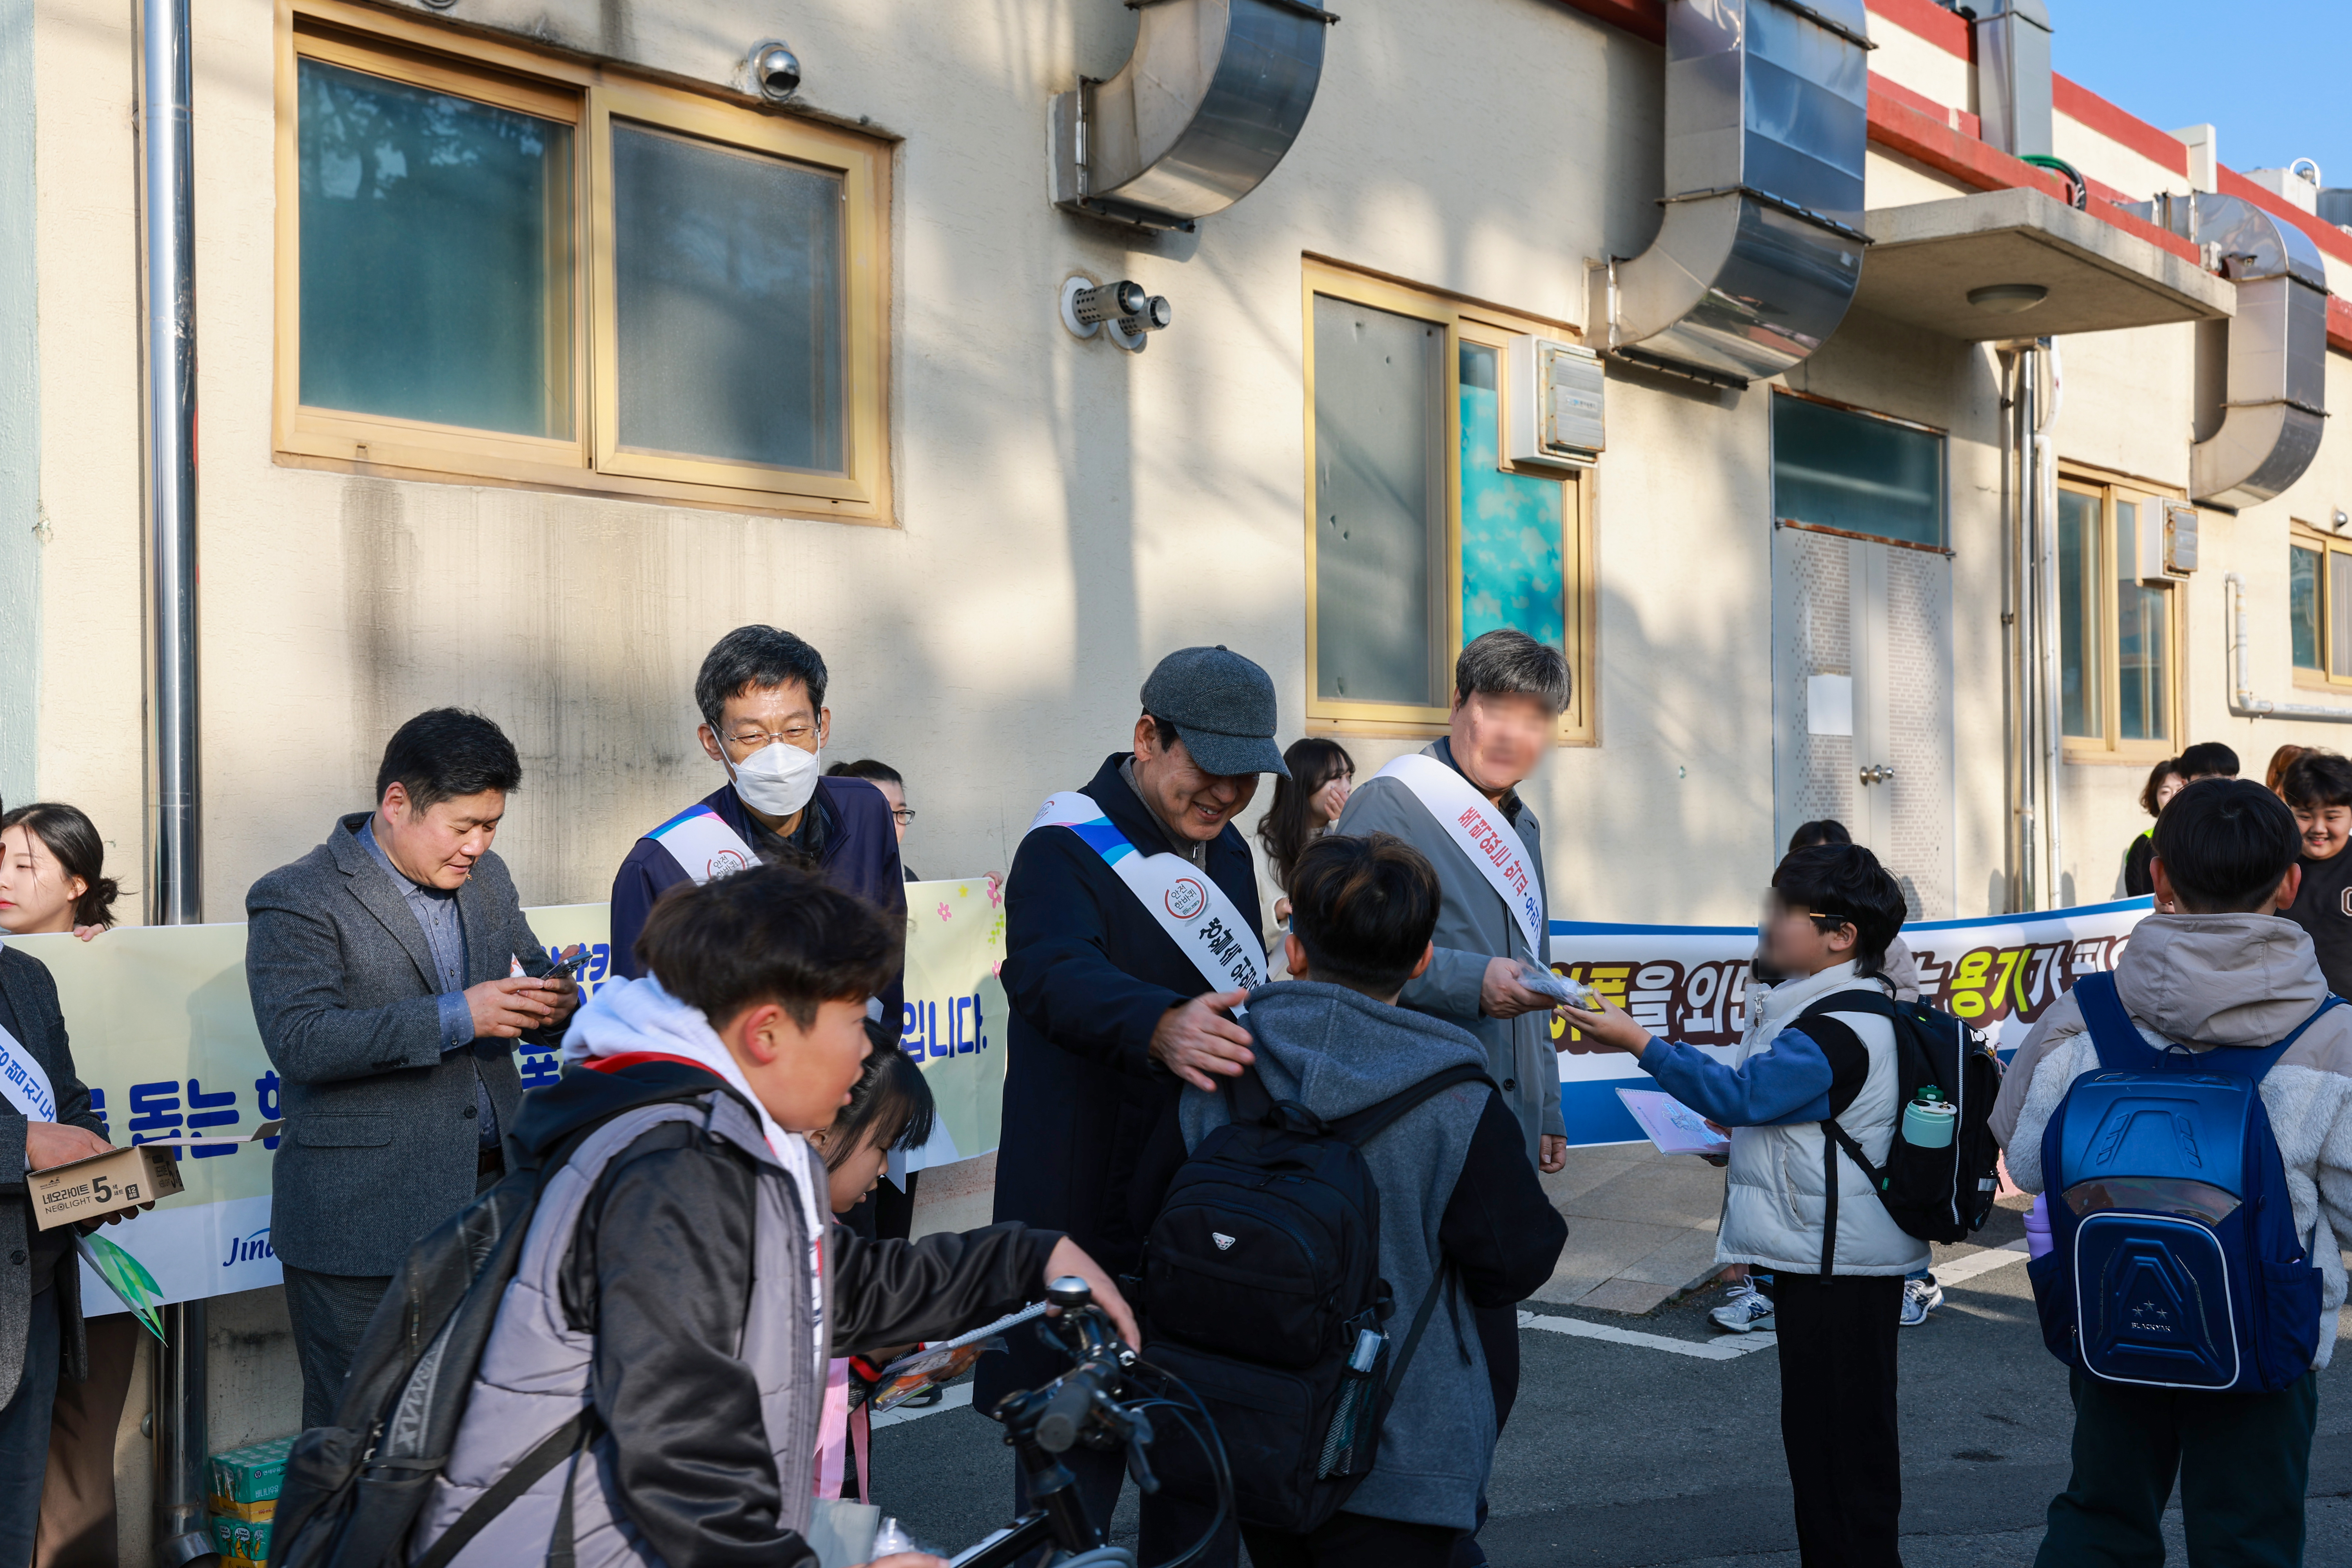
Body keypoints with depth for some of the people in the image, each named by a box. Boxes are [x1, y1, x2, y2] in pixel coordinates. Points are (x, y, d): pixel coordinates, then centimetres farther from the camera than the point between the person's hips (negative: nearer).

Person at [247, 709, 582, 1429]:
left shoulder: (487, 880, 12)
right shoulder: (296, 902, -8)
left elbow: (528, 973, 22)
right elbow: (299, 1040, -19)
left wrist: (552, 1004, -4)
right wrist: (455, 1017, -24)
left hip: (490, 1198, 6)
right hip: (363, 1221, -5)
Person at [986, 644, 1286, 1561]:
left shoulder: (1225, 851, 11)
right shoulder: (1064, 850, -14)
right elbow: (1058, 974, -35)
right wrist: (1161, 1026, -53)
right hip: (1090, 1211, -7)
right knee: (1078, 1462, -1)